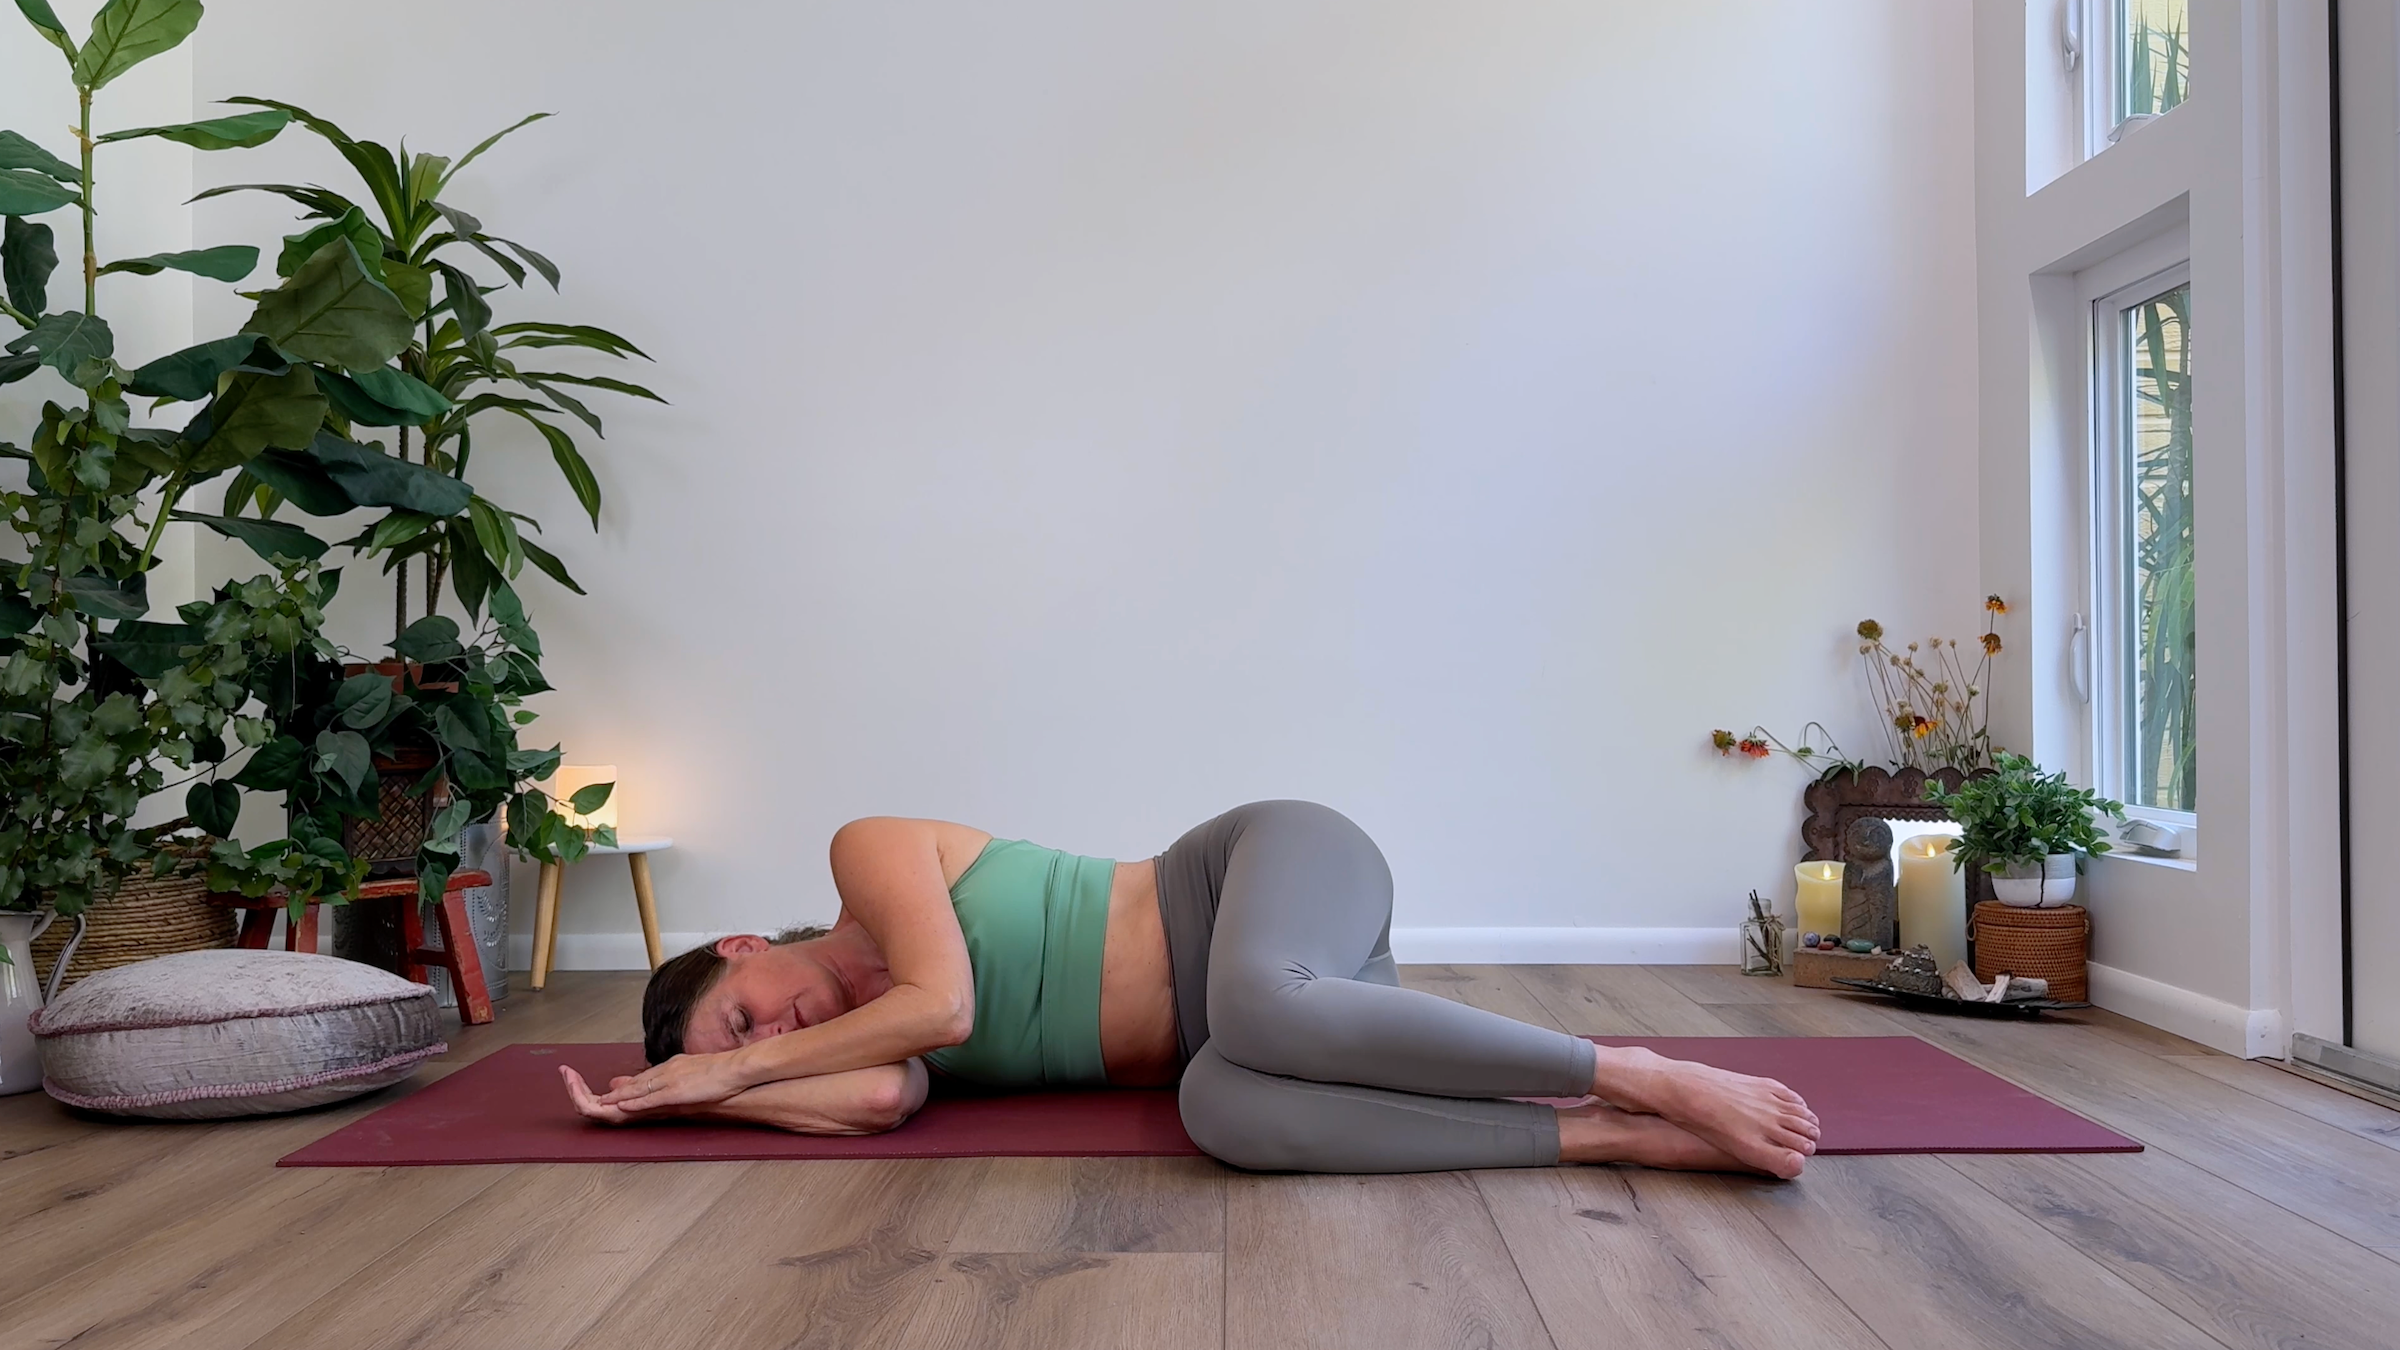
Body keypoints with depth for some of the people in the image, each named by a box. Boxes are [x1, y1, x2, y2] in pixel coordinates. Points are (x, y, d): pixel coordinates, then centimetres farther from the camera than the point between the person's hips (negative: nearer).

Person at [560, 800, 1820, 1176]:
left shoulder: (868, 848, -2)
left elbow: (943, 1002, -17)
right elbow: (878, 1102, -8)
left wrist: (729, 1067, -4)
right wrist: (689, 1094, 3)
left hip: (1279, 861, -6)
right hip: (1245, 1005, 6)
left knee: (1255, 1010, -39)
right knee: (1227, 1109, -29)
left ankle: (1646, 1076, -25)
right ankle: (1616, 1137, -28)